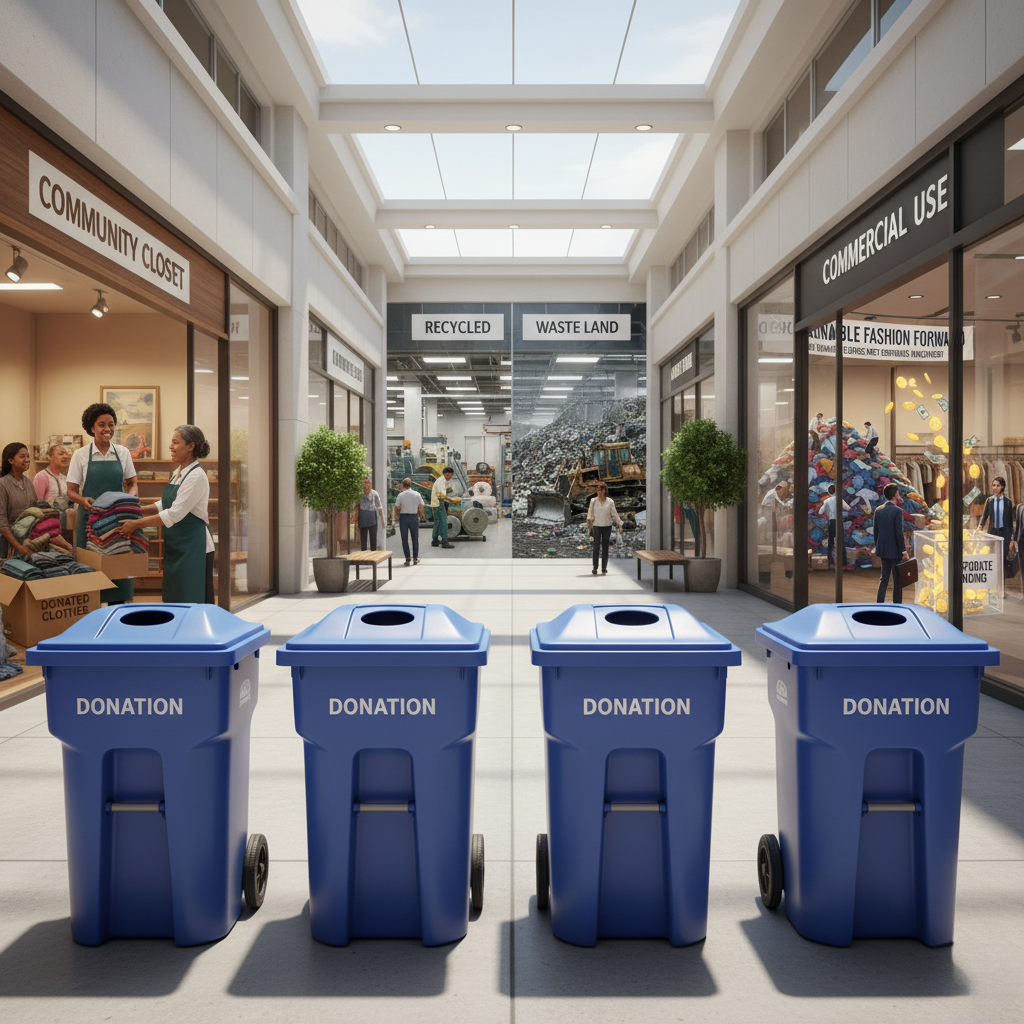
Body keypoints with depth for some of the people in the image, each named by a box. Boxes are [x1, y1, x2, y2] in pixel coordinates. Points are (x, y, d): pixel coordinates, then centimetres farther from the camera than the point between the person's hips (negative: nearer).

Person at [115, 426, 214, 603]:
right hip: (175, 545, 9)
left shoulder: (197, 476, -16)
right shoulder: (177, 473, 13)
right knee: (174, 600, 13)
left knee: (194, 601, -6)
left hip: (194, 547, -9)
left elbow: (174, 514, -20)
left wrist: (137, 524, -17)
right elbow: (164, 505, 21)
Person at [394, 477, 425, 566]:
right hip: (414, 517, 1)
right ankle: (415, 558, 18)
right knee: (415, 538, 13)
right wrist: (421, 516, 10)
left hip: (403, 516, -1)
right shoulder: (417, 494, -2)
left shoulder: (401, 495, -6)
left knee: (405, 539, 5)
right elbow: (420, 507, -4)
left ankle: (407, 558, 1)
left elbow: (397, 507, -8)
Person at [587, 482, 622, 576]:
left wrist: (619, 525, 5)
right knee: (596, 547, -7)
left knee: (605, 548, 4)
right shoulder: (593, 501, 1)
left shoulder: (610, 502, 2)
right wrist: (589, 521, -6)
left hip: (607, 527, 1)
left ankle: (604, 569, 10)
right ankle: (595, 568, -1)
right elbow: (590, 513, 5)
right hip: (596, 526, -1)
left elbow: (614, 514, 7)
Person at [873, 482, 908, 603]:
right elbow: (899, 533, -17)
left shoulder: (878, 510, 4)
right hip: (895, 550, -6)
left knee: (884, 579, 14)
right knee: (897, 580, 4)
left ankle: (879, 603, 14)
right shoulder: (897, 511, -15)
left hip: (883, 549, 6)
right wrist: (903, 550, -12)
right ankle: (897, 605, 8)